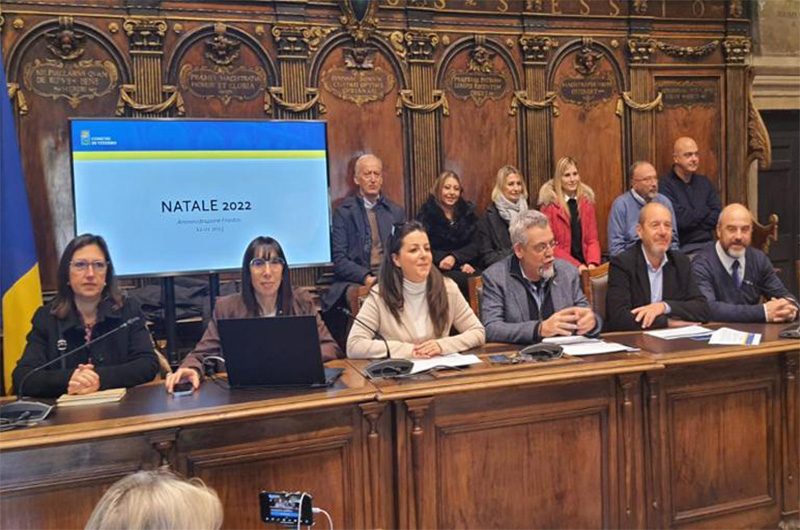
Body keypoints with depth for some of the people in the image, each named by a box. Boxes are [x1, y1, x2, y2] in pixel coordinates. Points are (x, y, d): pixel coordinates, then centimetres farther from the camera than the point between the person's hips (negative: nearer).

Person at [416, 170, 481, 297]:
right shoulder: (427, 213, 3)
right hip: (439, 270, -3)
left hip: (467, 268, 3)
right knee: (462, 279, -33)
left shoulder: (467, 211, 13)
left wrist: (455, 258, -14)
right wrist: (460, 264, -10)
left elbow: (474, 246, 7)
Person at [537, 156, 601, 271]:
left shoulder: (587, 201, 10)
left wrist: (593, 263, -11)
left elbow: (592, 239, 8)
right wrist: (576, 265, -16)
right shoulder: (549, 204, -3)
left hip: (585, 265, 3)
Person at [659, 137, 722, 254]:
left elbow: (717, 218, 9)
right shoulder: (665, 185, -7)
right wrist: (705, 211, 4)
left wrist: (691, 221, -5)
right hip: (682, 247, -6)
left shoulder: (704, 182, 16)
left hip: (708, 243, 6)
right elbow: (680, 220, -14)